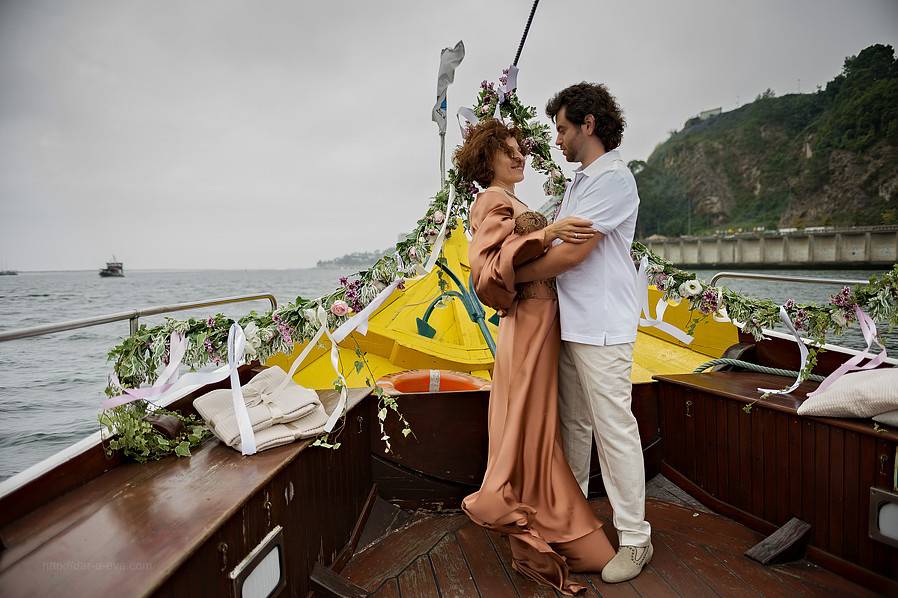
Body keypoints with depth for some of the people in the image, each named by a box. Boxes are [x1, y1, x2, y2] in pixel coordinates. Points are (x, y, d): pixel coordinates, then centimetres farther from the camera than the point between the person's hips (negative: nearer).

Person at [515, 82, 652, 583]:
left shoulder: (612, 178, -12)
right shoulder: (581, 180, 19)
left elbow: (571, 253, -19)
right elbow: (556, 238, 18)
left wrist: (514, 276, -9)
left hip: (602, 329, -9)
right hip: (571, 325, 10)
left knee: (614, 430, -2)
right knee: (574, 424, 17)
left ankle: (635, 540, 12)